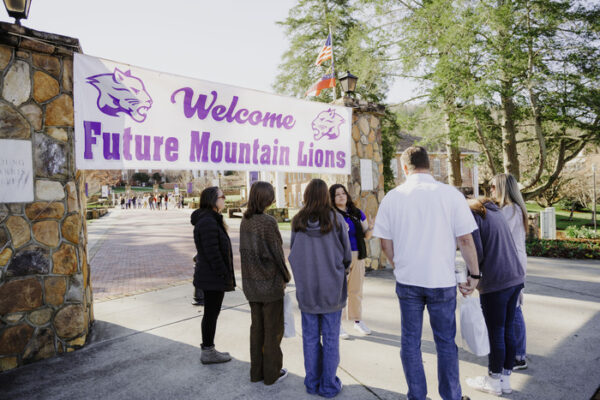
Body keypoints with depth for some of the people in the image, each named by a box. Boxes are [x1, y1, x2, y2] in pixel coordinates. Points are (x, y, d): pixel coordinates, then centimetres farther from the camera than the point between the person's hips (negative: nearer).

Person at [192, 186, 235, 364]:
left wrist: (226, 276, 19)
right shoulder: (208, 222, -20)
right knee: (211, 314, 2)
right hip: (213, 277, -10)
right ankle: (208, 352, 15)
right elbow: (212, 253, -23)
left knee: (210, 313, 17)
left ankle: (208, 349, 29)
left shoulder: (211, 220, 13)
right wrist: (225, 276, -18)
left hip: (209, 276, 10)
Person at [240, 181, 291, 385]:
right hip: (270, 282, -7)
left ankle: (256, 371, 29)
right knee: (273, 328, 9)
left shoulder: (245, 221, 1)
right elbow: (277, 253, -15)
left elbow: (245, 251, 4)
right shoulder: (268, 222, -19)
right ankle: (272, 372, 22)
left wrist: (251, 274, 10)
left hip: (251, 282, 7)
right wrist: (286, 276, -1)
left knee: (257, 326, 17)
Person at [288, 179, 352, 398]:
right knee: (330, 338, 9)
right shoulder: (336, 219, -11)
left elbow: (292, 254, 3)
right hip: (332, 288, -2)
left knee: (310, 337, 13)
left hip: (306, 288, 2)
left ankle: (312, 382, 25)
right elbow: (346, 254, -3)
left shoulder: (297, 221, -6)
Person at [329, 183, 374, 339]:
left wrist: (370, 228, -8)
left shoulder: (357, 213, 9)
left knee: (356, 290, 12)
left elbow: (366, 235, 12)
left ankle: (357, 321, 27)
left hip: (357, 256, 4)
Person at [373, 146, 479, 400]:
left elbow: (385, 242, 1)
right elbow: (465, 239, -6)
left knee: (410, 341, 14)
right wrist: (474, 275, 5)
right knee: (446, 341, 15)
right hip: (442, 281, -1)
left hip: (407, 281, 1)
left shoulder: (392, 197, -3)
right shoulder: (451, 194, -8)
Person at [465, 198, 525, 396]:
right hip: (515, 277, 8)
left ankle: (494, 381, 20)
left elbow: (477, 253, -15)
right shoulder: (493, 210, 15)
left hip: (495, 283, -8)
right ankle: (505, 379, 27)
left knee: (496, 333, 5)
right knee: (508, 330, 15)